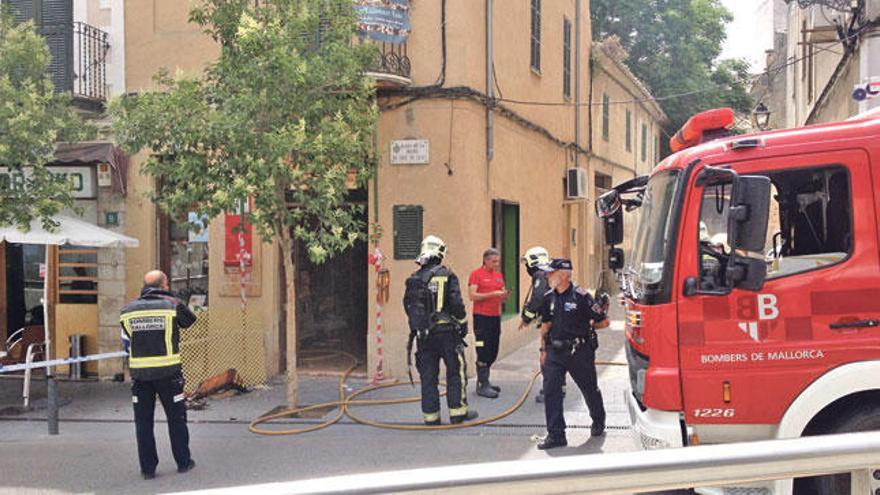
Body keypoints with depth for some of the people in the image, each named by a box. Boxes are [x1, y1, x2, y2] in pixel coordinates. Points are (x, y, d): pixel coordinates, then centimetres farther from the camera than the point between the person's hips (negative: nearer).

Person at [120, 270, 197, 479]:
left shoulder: (127, 311, 4)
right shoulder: (172, 305, -6)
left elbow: (127, 343, 9)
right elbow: (189, 320, 12)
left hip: (139, 373, 2)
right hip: (168, 373, -2)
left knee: (143, 420, 10)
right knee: (176, 417, 12)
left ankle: (148, 467, 13)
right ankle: (183, 462, 20)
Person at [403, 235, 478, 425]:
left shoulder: (414, 279, 4)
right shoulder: (447, 275, -8)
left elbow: (409, 307, 10)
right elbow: (456, 304, -11)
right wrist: (463, 324, 3)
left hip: (424, 333, 4)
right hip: (447, 331, -3)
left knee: (428, 375, 9)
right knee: (456, 371, 8)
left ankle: (431, 415, 11)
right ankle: (458, 412, 9)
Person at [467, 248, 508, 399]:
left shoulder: (499, 275, 16)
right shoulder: (476, 274, -5)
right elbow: (472, 296, -14)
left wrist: (505, 295, -3)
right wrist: (492, 294, -19)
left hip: (496, 317, 7)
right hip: (482, 317, -7)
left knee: (493, 352, 11)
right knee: (483, 353, -6)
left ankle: (483, 381, 22)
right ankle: (482, 386, -2)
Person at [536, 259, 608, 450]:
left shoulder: (580, 296, -15)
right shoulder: (549, 297, 4)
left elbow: (604, 321, -10)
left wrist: (585, 328, 3)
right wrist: (544, 350, 14)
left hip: (579, 352, -4)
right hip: (555, 351, 5)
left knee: (590, 389, 14)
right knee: (550, 389, -7)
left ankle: (598, 422, 40)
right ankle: (556, 435, -2)